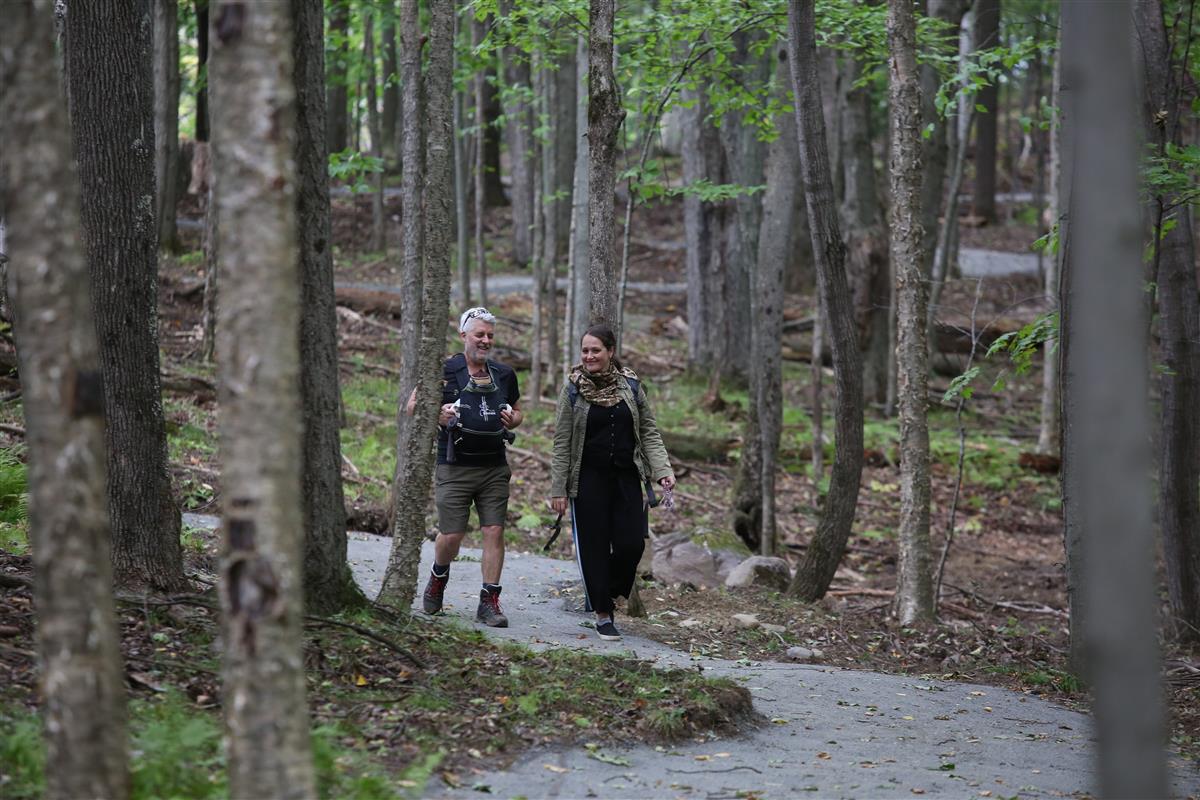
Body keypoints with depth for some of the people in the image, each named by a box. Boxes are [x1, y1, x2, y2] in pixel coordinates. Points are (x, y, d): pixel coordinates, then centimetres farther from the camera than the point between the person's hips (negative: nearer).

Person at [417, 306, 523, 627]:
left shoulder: (504, 374, 11)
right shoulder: (445, 370, -3)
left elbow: (517, 411, 24)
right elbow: (414, 405, 1)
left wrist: (513, 420, 1)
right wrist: (438, 415, -18)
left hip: (494, 468, 3)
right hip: (455, 468, -3)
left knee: (494, 531, -5)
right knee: (451, 536, -3)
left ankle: (489, 602, 0)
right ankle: (438, 579, 28)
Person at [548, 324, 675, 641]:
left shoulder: (631, 386, 4)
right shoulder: (573, 389, -2)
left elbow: (649, 433, 7)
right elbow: (562, 443, -2)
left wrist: (662, 470, -7)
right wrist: (558, 489, -5)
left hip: (626, 478, 2)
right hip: (589, 480, -2)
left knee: (631, 543, -6)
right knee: (594, 546, -1)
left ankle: (610, 593, 22)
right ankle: (602, 614, 10)